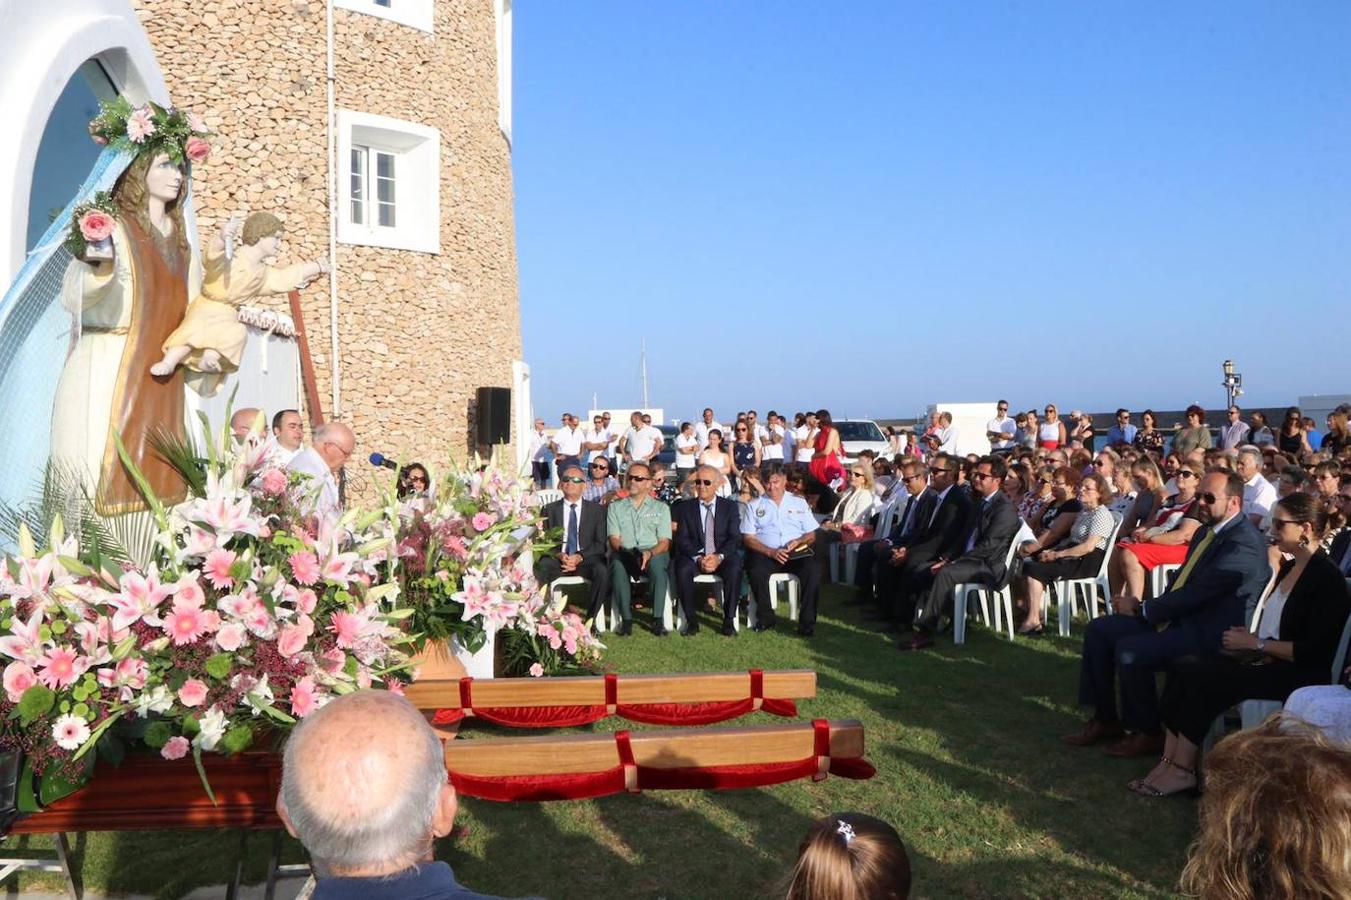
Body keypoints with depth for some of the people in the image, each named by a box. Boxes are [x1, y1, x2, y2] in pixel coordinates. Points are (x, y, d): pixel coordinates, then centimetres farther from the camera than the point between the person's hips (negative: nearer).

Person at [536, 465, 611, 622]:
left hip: (586, 561, 0)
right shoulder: (549, 510, 16)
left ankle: (590, 619, -21)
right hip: (557, 560, 0)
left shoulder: (597, 510, 13)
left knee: (602, 572, -34)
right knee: (539, 569, -33)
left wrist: (580, 557, -13)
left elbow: (601, 543, 5)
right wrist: (559, 555, -12)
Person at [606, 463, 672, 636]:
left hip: (654, 555, 0)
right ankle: (626, 619, -30)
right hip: (624, 555, 0)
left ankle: (657, 619, -30)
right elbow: (614, 539, 7)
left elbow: (664, 542, 7)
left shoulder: (661, 508, 18)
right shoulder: (615, 507, 20)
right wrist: (626, 551, -15)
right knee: (617, 563, -35)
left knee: (657, 563, -36)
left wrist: (650, 553, -15)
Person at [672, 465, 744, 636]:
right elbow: (682, 539, 1)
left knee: (734, 569, -32)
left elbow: (735, 538, 0)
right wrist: (698, 558, -17)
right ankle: (691, 621, -19)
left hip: (723, 557, 0)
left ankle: (729, 620, -20)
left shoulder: (730, 506, 10)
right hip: (694, 557, 1)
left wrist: (719, 557, -18)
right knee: (682, 569, -31)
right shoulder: (685, 507, 11)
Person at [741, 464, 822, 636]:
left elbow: (811, 535, 16)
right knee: (756, 572, -33)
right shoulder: (754, 506, 15)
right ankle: (766, 618, -13)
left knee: (813, 570, -30)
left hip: (796, 552, 1)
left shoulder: (799, 503, 19)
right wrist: (771, 552, -12)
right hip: (765, 553, -1)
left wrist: (799, 541, -8)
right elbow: (748, 538, 4)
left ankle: (807, 622, -23)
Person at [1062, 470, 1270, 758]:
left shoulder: (1243, 543, -19)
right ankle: (1105, 718, 12)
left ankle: (1147, 732, -5)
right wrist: (1145, 607, 1)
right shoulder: (1207, 532, 13)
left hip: (1206, 632, -10)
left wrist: (1141, 610, -13)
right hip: (1179, 615, 10)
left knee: (1129, 650, -27)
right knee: (1098, 630, 2)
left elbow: (1195, 593, -22)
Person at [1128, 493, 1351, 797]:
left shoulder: (1326, 578, -14)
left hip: (1298, 675, -9)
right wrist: (1248, 638, 1)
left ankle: (1182, 771, -14)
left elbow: (1312, 651, -19)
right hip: (1267, 660, 9)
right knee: (1182, 672, -13)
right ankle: (1169, 762, -17)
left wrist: (1256, 644, -15)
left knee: (1201, 679, -24)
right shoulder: (1290, 567, 15)